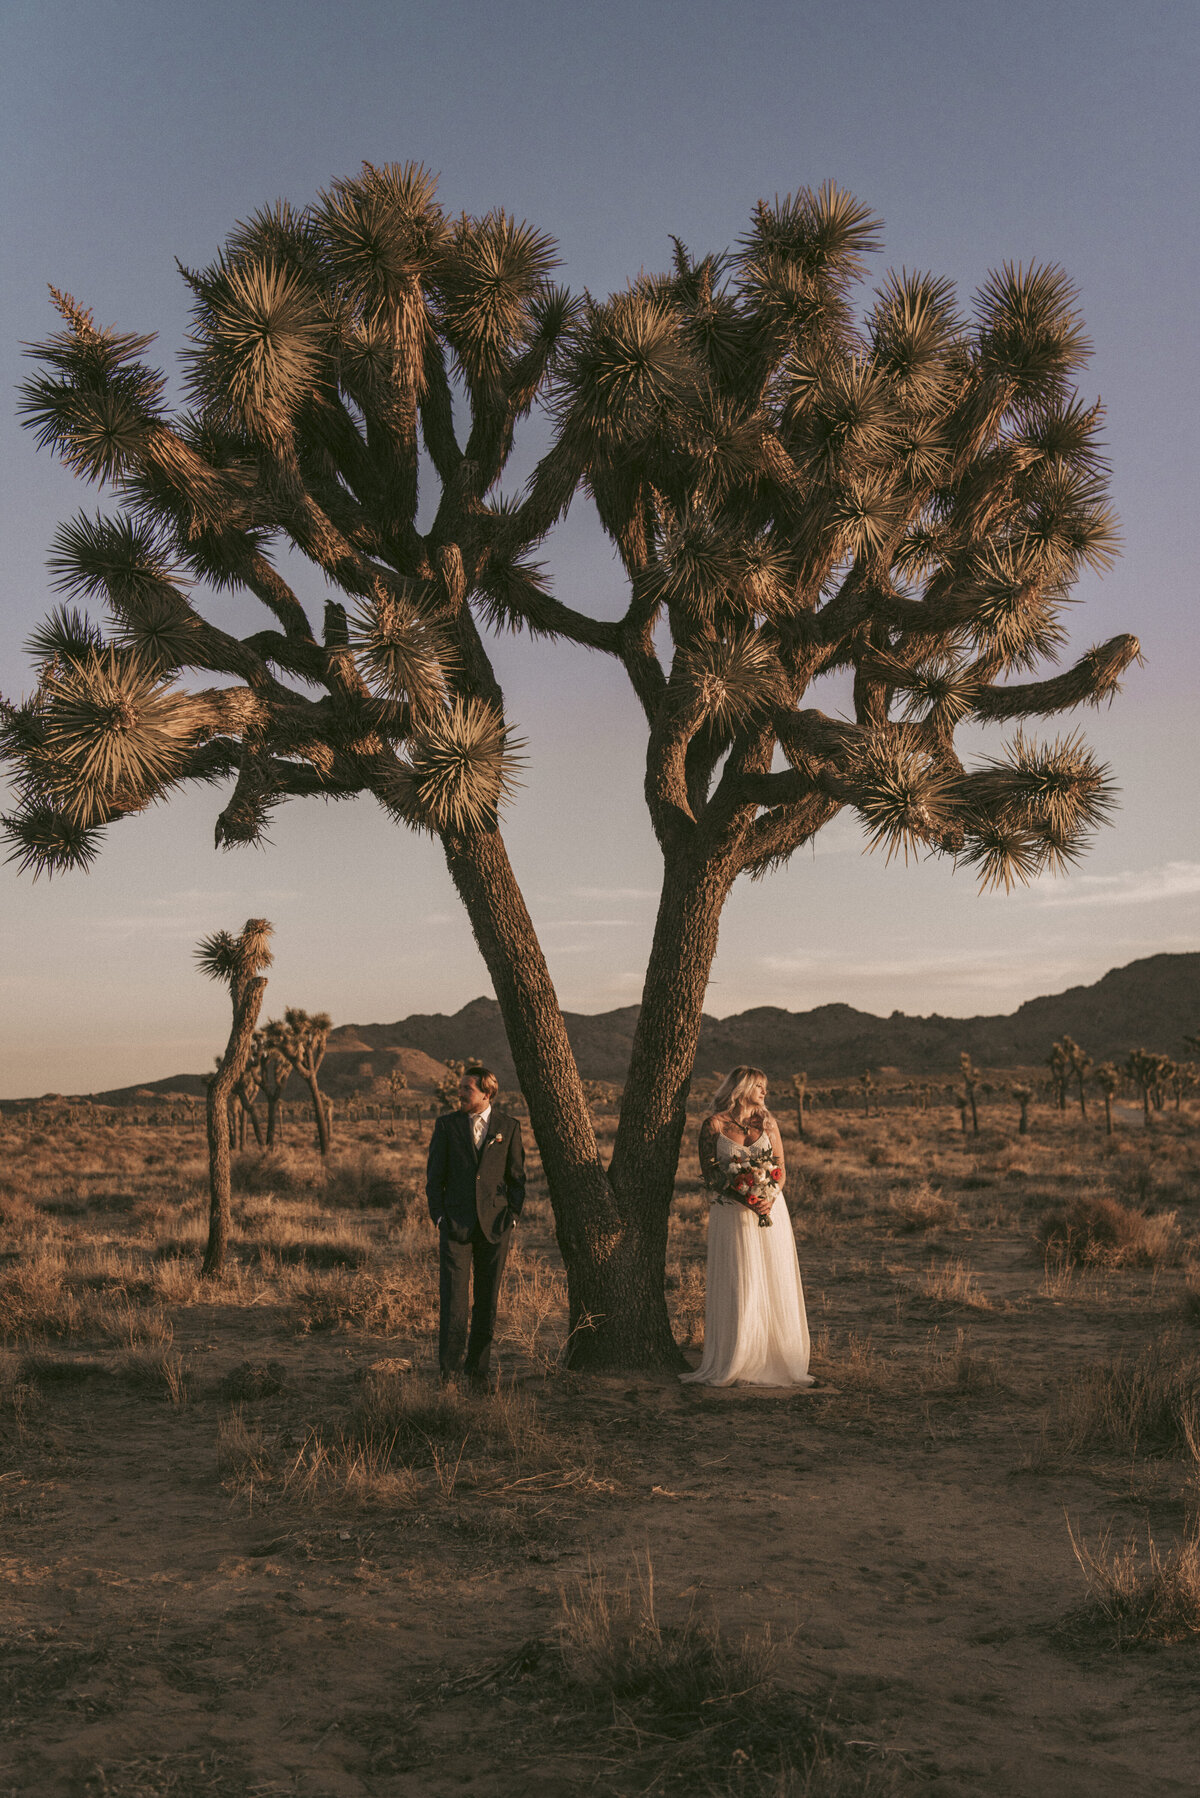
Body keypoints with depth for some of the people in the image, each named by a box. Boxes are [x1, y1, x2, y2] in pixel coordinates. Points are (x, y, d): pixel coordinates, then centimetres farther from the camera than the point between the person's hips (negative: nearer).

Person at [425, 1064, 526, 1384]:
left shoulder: (508, 1127, 5)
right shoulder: (447, 1124, 5)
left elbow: (517, 1176, 10)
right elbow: (434, 1175, 7)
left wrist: (512, 1215, 1)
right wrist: (438, 1215, -2)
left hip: (494, 1223, 1)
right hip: (456, 1222, -1)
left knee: (488, 1299, 6)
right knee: (453, 1297, -9)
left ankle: (478, 1366, 16)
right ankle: (450, 1367, -4)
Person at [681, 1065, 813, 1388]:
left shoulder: (767, 1122, 11)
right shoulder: (713, 1125, 0)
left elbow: (781, 1167, 9)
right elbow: (709, 1173, -4)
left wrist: (769, 1199, -11)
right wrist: (744, 1201, -16)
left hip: (770, 1211, 3)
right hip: (732, 1213, -3)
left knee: (773, 1286, 2)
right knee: (737, 1287, -5)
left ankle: (773, 1361, 9)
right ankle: (734, 1364, 1)